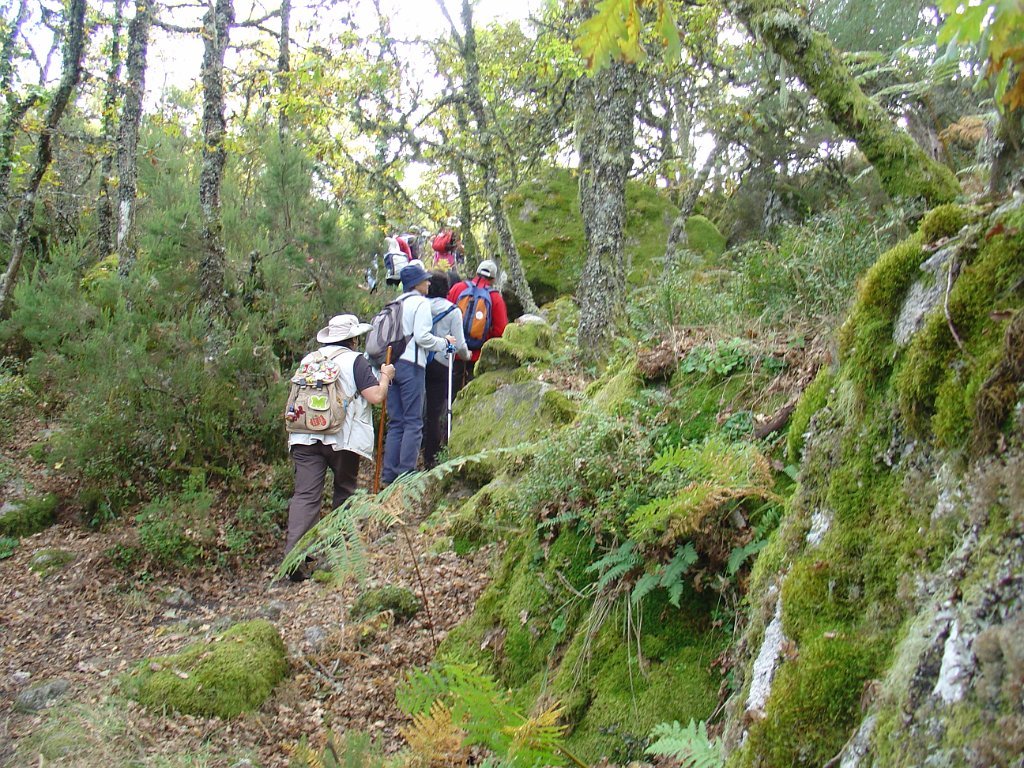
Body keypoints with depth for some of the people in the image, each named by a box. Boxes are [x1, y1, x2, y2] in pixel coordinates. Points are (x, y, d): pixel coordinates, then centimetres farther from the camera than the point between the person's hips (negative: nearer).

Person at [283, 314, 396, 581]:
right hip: (343, 437, -3)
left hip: (304, 436, 3)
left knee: (305, 494, -4)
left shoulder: (308, 359, 17)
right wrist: (385, 377, 12)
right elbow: (376, 397, -7)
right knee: (345, 490, 18)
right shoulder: (355, 361, 1)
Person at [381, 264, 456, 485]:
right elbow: (422, 337, -12)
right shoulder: (421, 303, -3)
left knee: (395, 422, 9)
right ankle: (406, 473, -9)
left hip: (392, 364, 7)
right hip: (411, 365, -7)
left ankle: (389, 475, 7)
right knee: (413, 421, -4)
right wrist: (445, 342, 2)